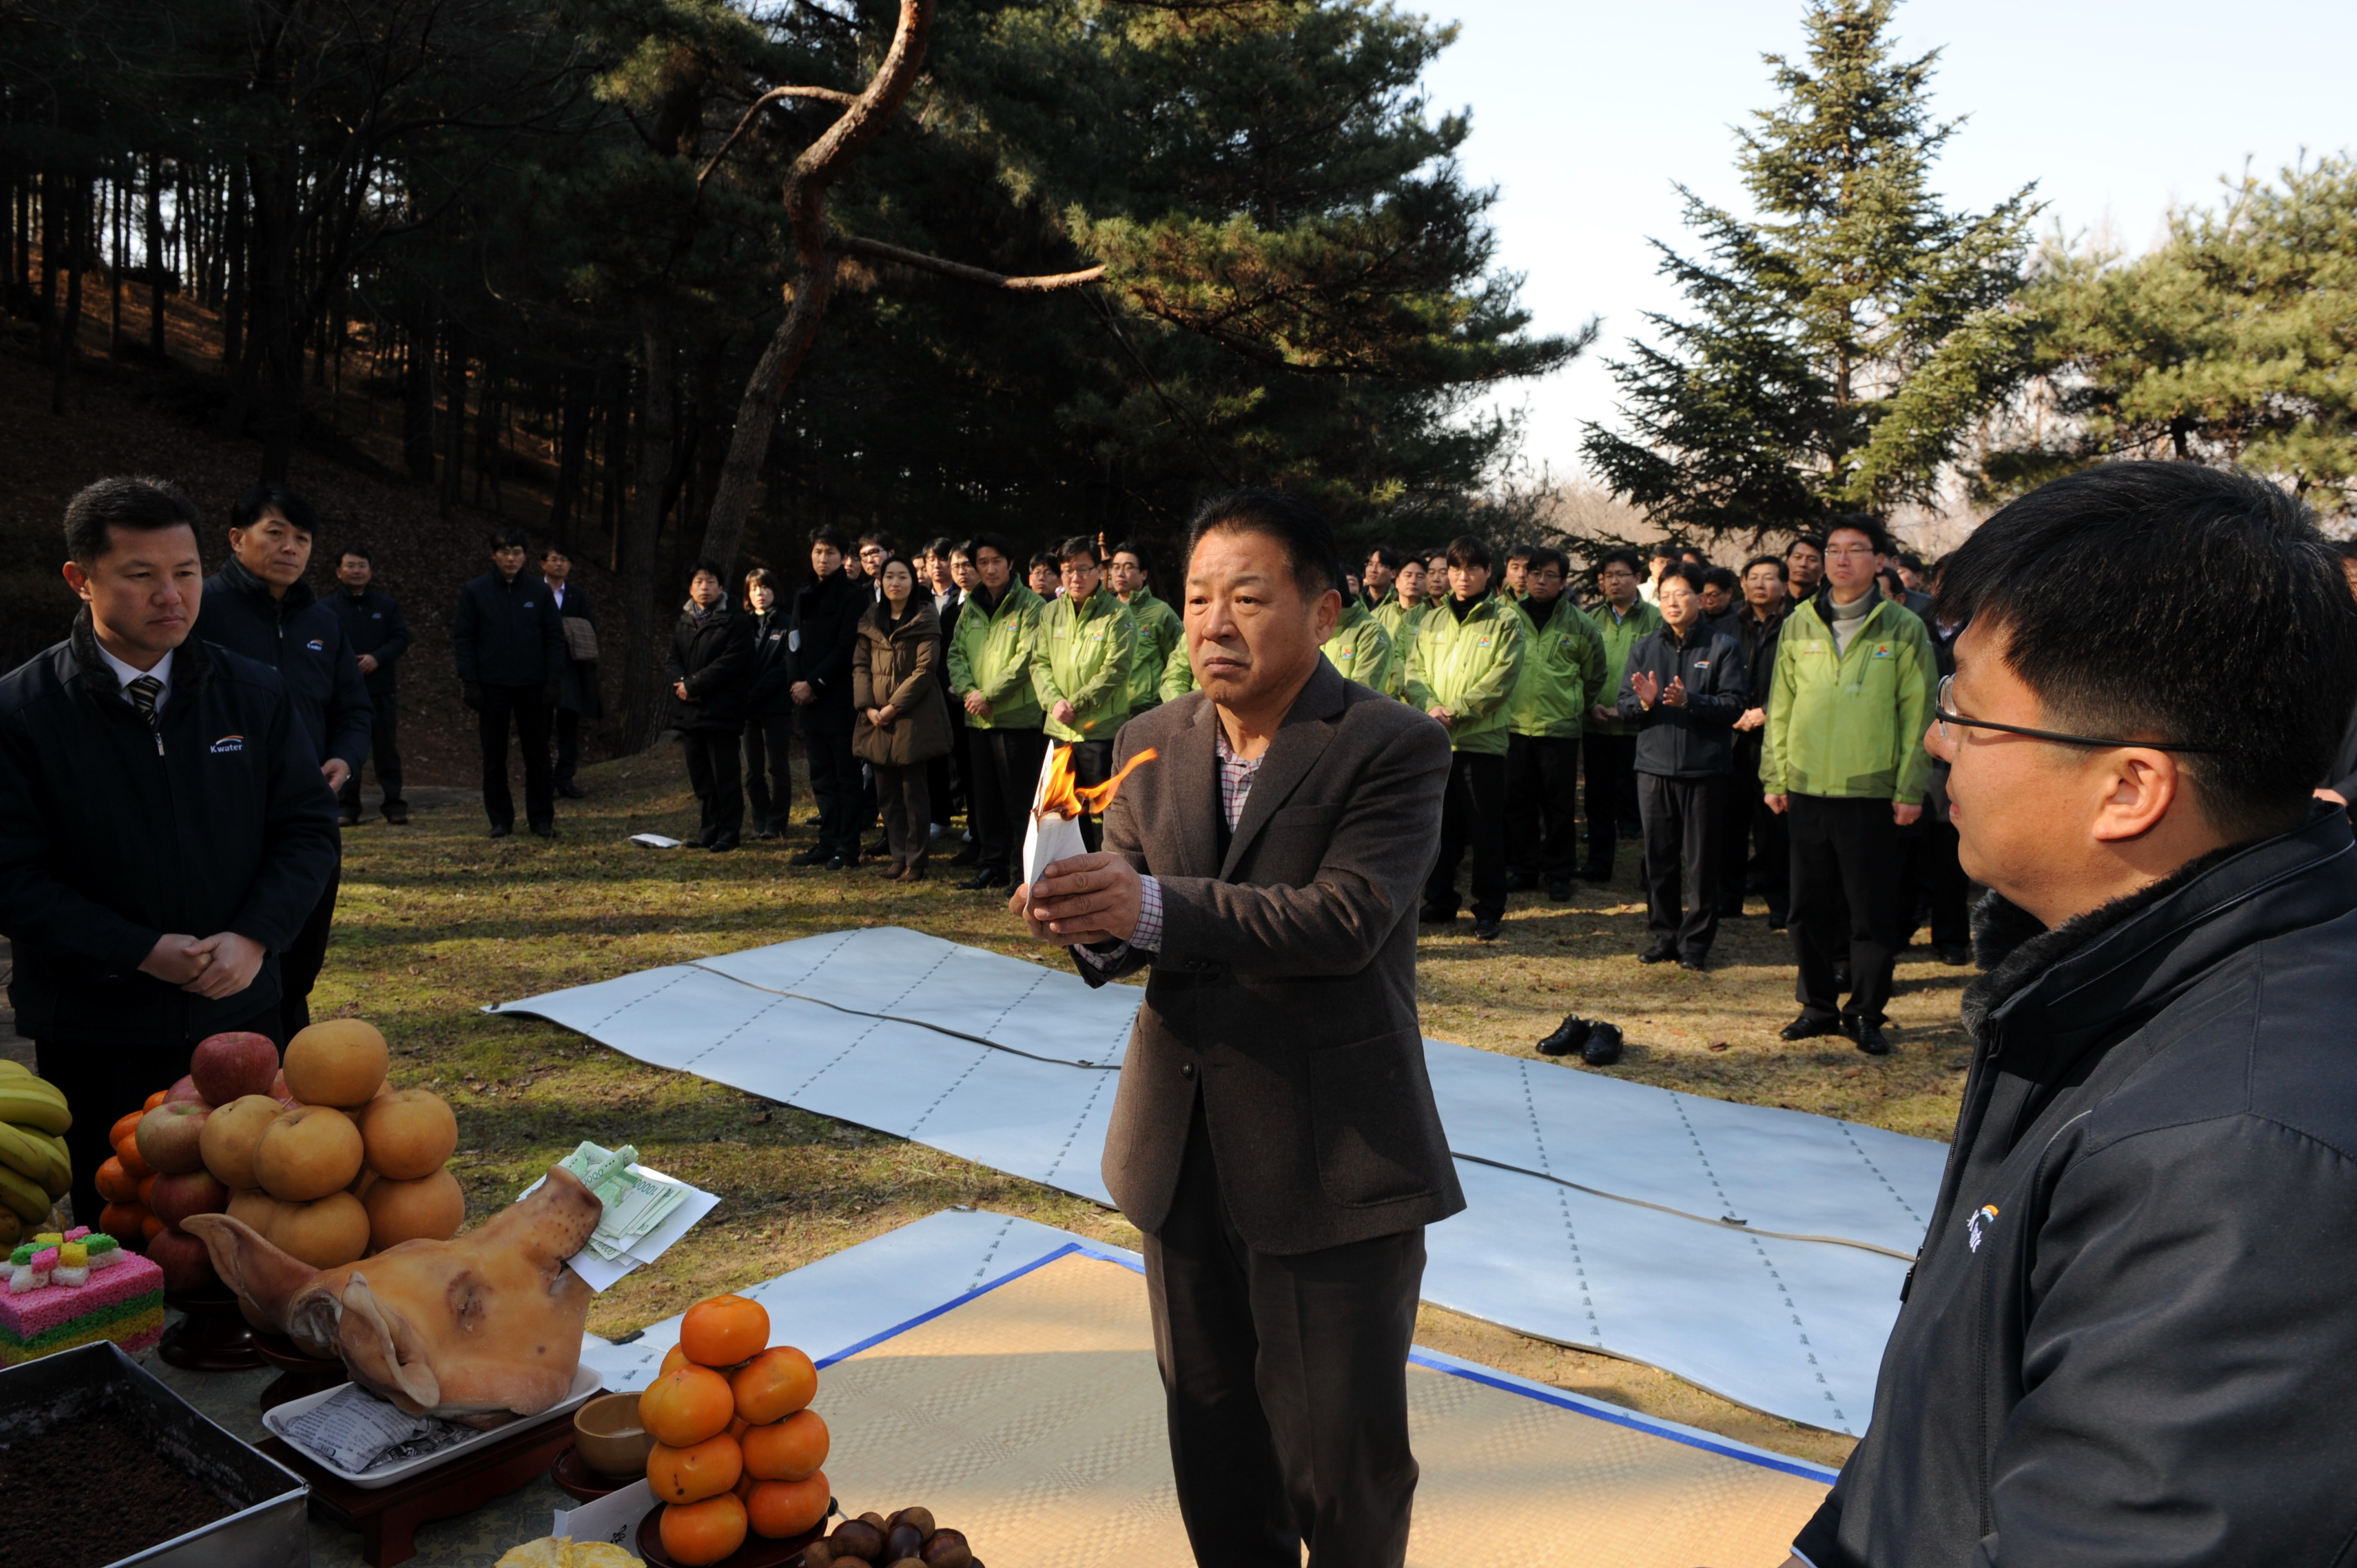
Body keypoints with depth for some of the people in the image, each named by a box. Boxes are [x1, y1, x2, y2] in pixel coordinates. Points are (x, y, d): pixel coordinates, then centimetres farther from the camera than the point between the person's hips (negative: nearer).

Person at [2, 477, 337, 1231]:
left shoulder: (255, 694, 1)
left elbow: (308, 827, 2)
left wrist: (255, 937, -13)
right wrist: (142, 952, -17)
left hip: (242, 1012, 2)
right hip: (94, 1035, -2)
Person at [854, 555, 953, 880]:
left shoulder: (925, 621, -4)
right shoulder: (870, 621, 11)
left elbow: (925, 670, -11)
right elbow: (860, 665, 8)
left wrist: (893, 707, -14)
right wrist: (868, 707, -6)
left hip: (914, 717, -5)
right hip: (878, 719, 5)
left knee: (913, 791, -1)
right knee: (887, 792, 9)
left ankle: (915, 861, 6)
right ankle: (897, 855, 18)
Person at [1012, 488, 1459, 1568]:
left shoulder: (1392, 748, -12)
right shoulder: (1153, 743, 5)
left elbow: (1347, 919, -25)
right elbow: (1129, 924, 3)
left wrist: (1154, 908, -34)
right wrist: (1086, 919, -22)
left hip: (1336, 1162, -5)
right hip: (1182, 1154, 5)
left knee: (1344, 1457, 8)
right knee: (1212, 1437, 22)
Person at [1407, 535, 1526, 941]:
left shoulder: (1506, 621, -1)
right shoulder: (1432, 621, 14)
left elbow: (1500, 680, -10)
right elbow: (1414, 672, 6)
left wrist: (1454, 711, -16)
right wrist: (1431, 708, -13)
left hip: (1482, 740, -4)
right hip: (1435, 740, 4)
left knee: (1486, 831, 2)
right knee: (1439, 826, 11)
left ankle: (1489, 911, 12)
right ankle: (1439, 903, 23)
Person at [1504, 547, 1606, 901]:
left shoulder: (1579, 624, 1)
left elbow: (1594, 675, 13)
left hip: (1560, 727, -1)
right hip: (1514, 725, 2)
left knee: (1560, 805, 3)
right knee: (1517, 802, 7)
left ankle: (1558, 874, 14)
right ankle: (1523, 868, 19)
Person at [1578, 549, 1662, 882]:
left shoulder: (1654, 619, -1)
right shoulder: (1592, 620, 11)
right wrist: (1591, 705, -5)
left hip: (1638, 726, -3)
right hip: (1597, 726, 4)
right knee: (1599, 798, 10)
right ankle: (1599, 863, 20)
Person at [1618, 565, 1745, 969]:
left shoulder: (1723, 648, 1)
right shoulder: (1645, 648, 11)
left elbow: (1733, 705, -9)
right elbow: (1624, 705, 6)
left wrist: (1690, 701, -23)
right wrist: (1644, 701, -16)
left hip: (1705, 769, -3)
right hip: (1654, 768, 3)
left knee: (1701, 862, 2)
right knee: (1658, 859, 9)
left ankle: (1696, 942, 10)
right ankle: (1663, 935, 20)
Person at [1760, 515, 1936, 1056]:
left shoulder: (1903, 629, -1)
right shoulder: (1799, 625, 8)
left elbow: (1918, 716, -2)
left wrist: (1910, 790, -6)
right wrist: (1774, 777, 6)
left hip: (1872, 793, -3)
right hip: (1807, 789, 3)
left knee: (1873, 913, 3)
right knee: (1809, 907, 10)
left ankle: (1866, 1013, 17)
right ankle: (1819, 1005, 24)